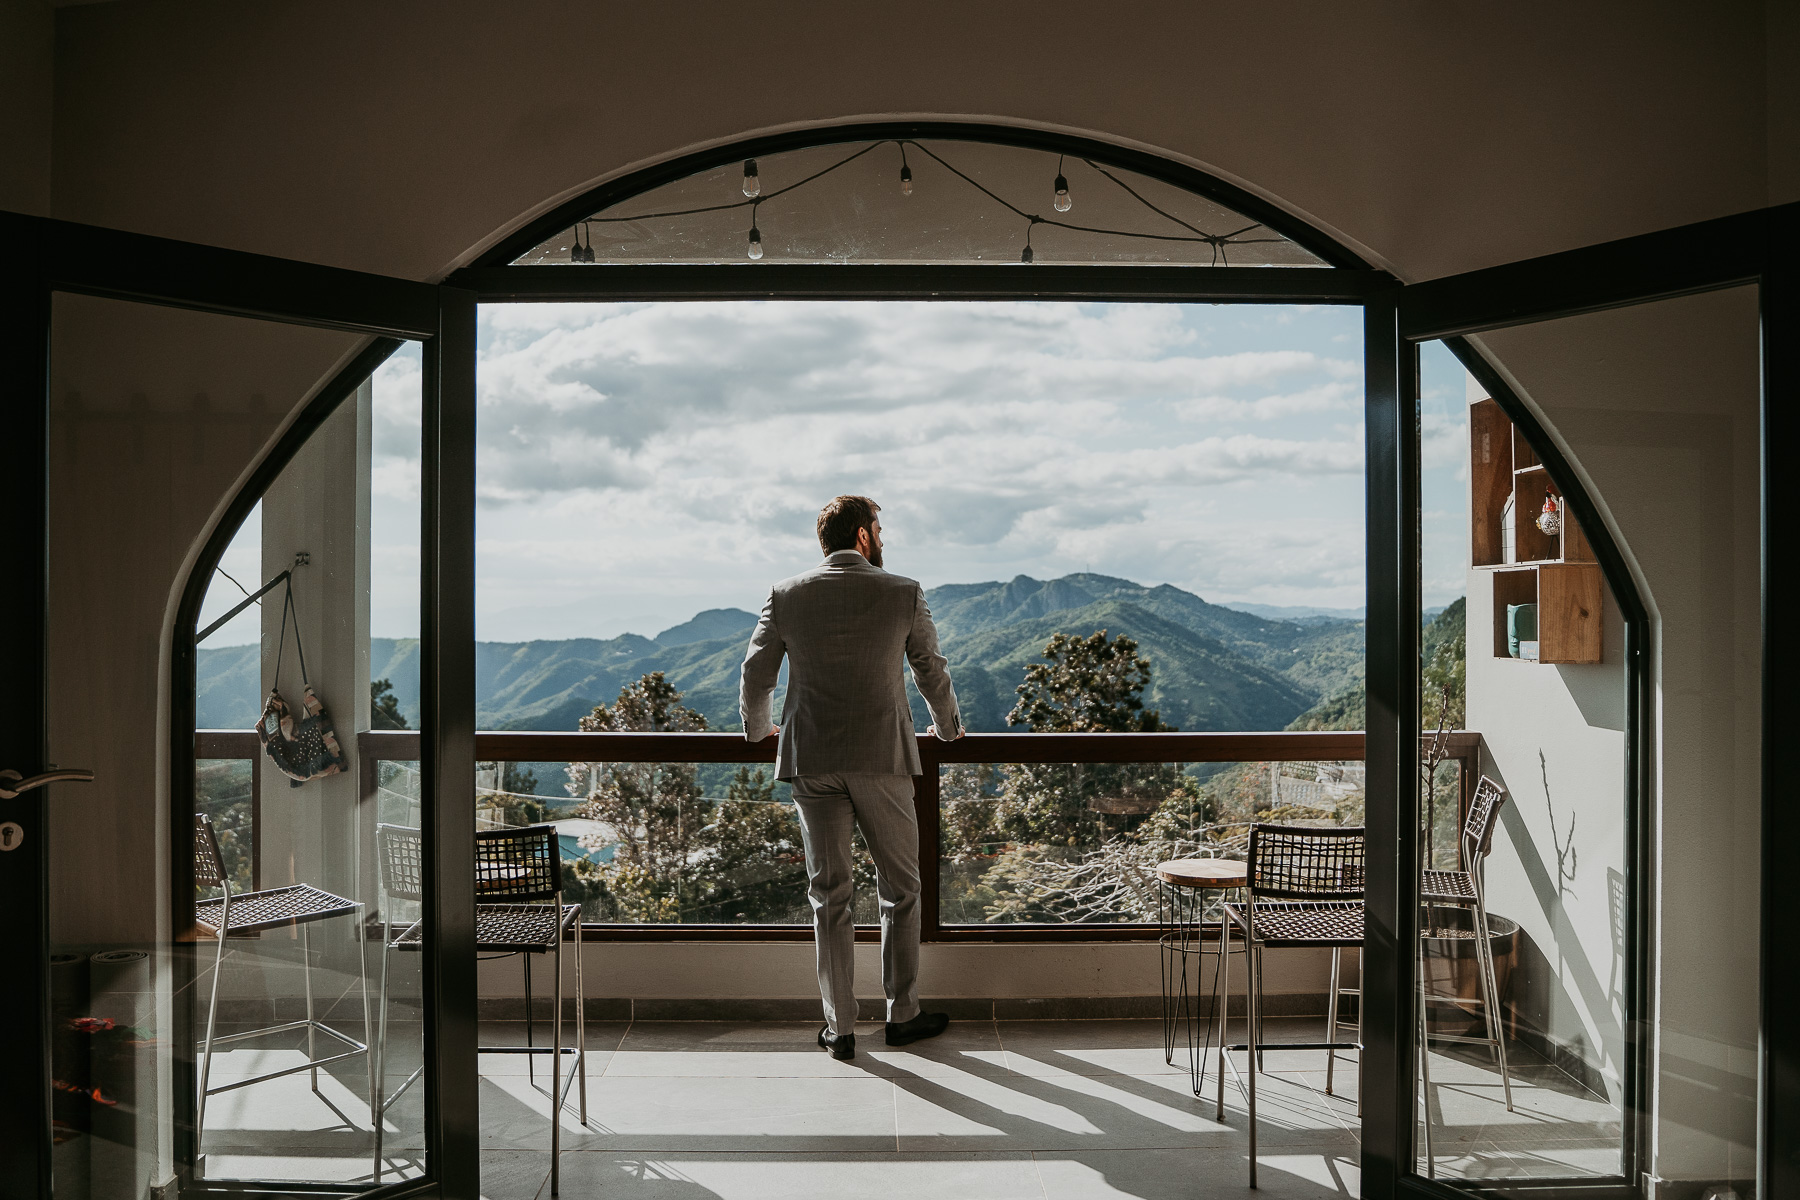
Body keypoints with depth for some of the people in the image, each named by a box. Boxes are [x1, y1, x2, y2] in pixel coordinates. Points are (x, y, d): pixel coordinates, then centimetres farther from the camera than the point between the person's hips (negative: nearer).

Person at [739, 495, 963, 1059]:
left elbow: (756, 675, 5)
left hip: (811, 762, 2)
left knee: (828, 894, 9)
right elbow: (932, 673, 7)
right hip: (883, 759, -1)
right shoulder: (903, 593, -2)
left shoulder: (786, 595, 2)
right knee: (900, 888, 14)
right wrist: (948, 728, 26)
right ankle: (903, 1014, 22)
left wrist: (758, 727, 25)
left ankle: (839, 1027, 14)